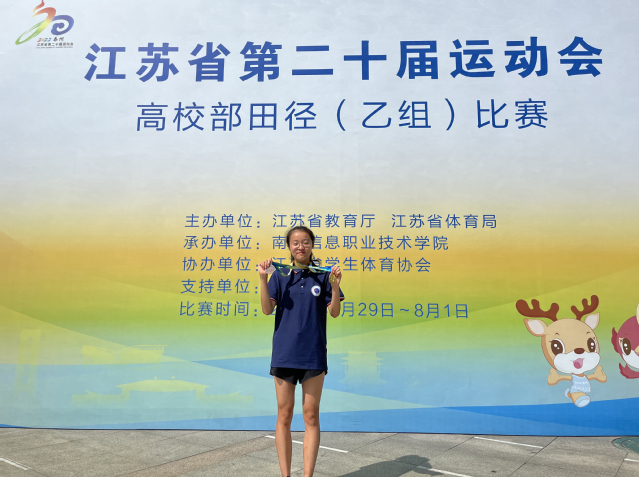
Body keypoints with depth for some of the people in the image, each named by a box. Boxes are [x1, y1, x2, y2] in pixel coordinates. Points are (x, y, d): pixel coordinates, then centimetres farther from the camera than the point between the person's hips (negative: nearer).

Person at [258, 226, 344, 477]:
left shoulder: (322, 275, 2)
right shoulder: (280, 275, 4)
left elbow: (334, 312, -2)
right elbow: (267, 309, -6)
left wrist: (335, 285, -18)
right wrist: (263, 278, -16)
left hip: (314, 355, 0)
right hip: (284, 353, 1)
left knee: (311, 416, 5)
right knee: (284, 415, 7)